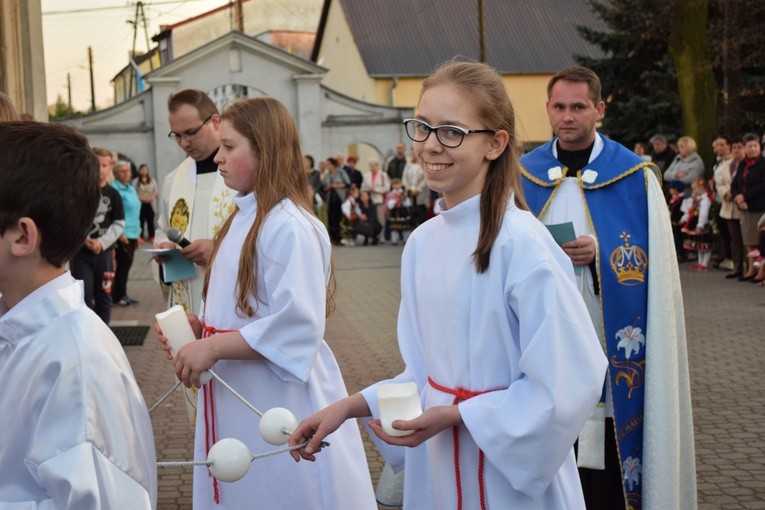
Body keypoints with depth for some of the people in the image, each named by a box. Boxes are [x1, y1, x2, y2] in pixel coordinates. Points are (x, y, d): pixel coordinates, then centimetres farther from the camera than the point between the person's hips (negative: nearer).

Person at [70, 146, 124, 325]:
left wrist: (101, 242, -11)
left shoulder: (113, 194, 2)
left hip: (105, 252, 2)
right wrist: (83, 239, -16)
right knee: (84, 296, -4)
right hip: (81, 251, -2)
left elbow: (119, 224, 2)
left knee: (104, 295, 8)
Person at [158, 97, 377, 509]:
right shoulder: (243, 221, 11)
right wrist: (200, 326, 2)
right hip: (236, 400, 9)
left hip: (278, 403, -9)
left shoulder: (290, 227, -19)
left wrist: (214, 347, -23)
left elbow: (297, 327, -26)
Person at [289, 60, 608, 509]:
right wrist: (350, 406, 0)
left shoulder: (521, 244, -20)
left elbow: (566, 386, -20)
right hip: (434, 471, 6)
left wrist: (456, 415, -18)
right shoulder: (423, 242, 1)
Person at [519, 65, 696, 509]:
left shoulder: (635, 177, -1)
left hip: (607, 339, -2)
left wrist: (599, 252, -19)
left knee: (604, 470, -1)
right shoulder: (523, 174, 8)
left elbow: (654, 263, -4)